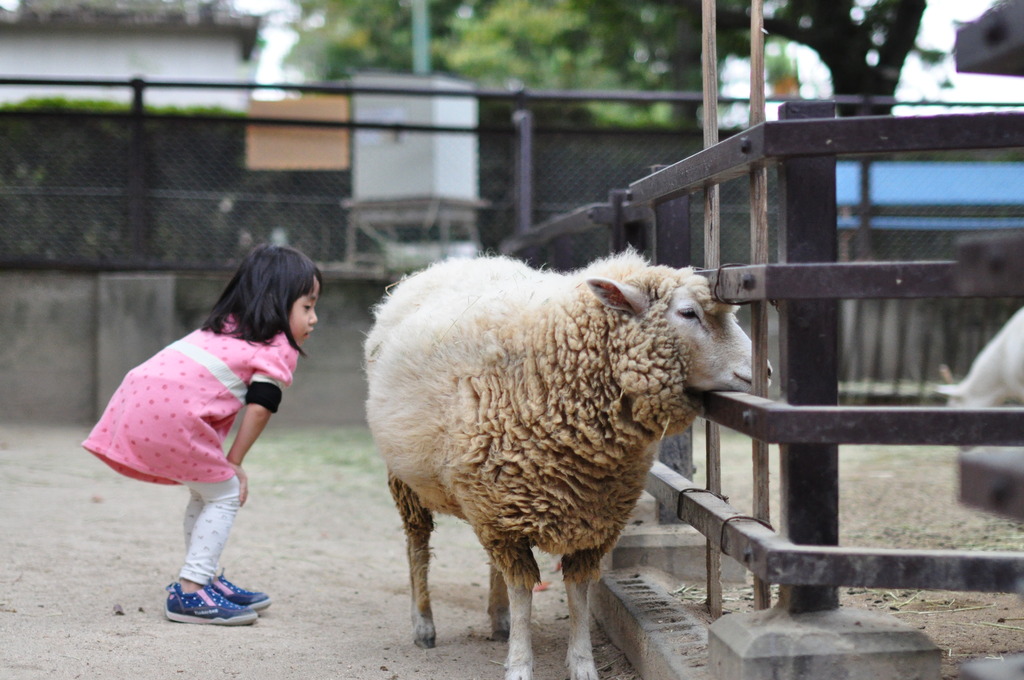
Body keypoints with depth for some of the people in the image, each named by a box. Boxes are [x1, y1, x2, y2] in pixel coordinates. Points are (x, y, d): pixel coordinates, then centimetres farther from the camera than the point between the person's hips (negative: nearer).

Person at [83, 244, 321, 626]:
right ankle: (190, 593, -1)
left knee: (207, 491, 23)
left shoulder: (225, 327, 30)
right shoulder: (279, 350, 4)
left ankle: (205, 579, 30)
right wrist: (234, 463, 5)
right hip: (170, 418, -9)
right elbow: (259, 408, -4)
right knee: (225, 494, 3)